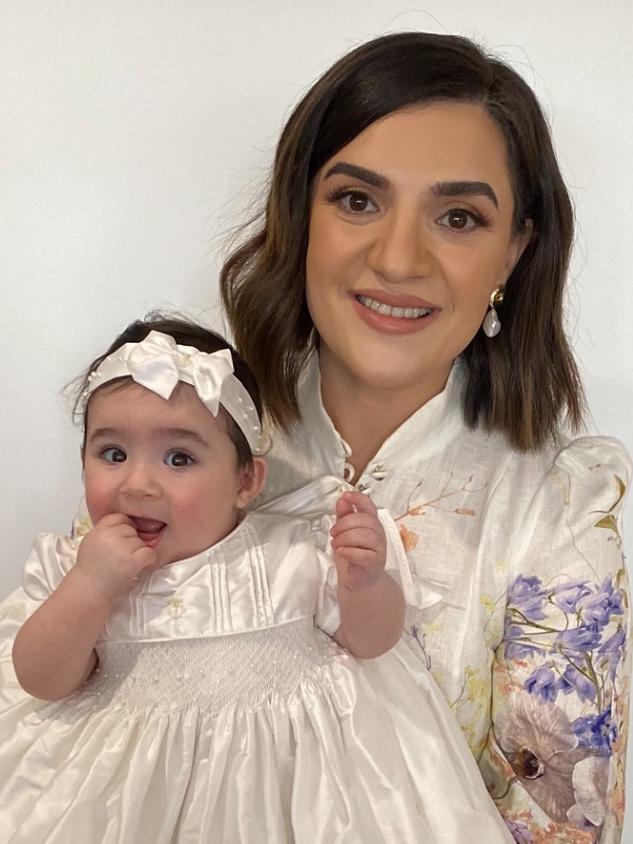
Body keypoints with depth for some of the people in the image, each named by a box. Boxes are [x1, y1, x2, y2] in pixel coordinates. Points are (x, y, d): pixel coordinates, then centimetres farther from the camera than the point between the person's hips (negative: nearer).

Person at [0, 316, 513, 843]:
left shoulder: (289, 554, -10)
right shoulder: (76, 569, -3)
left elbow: (371, 640, -5)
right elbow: (42, 682, -8)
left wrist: (364, 581, -26)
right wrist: (89, 588, -22)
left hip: (281, 775, 0)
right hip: (139, 780, 1)